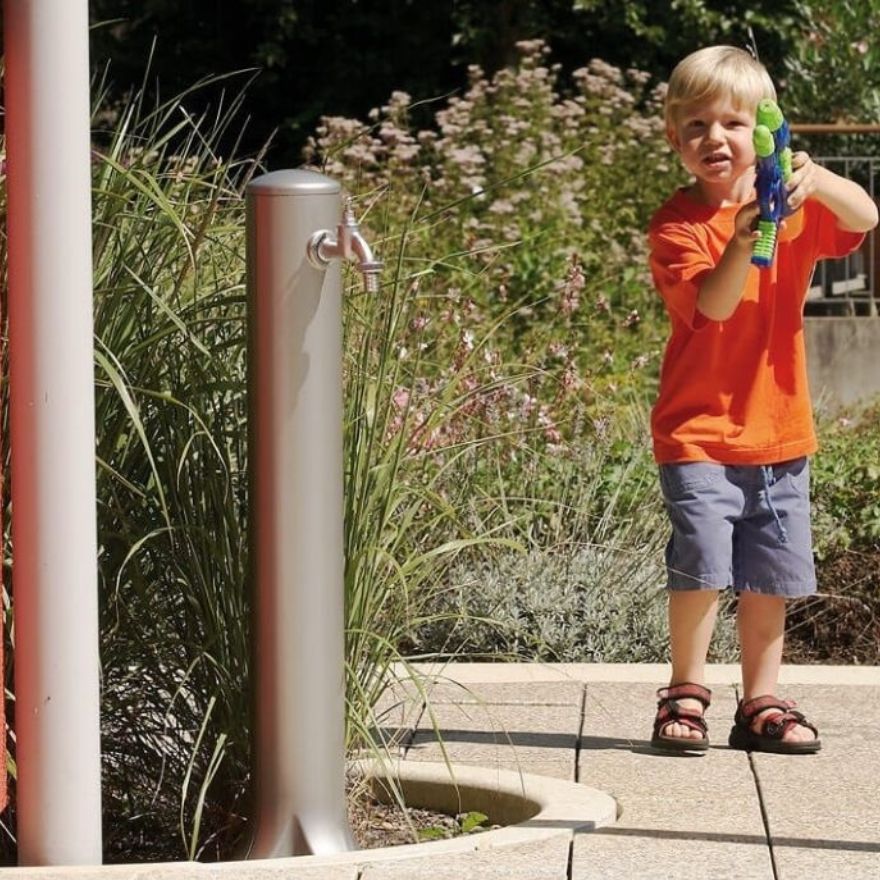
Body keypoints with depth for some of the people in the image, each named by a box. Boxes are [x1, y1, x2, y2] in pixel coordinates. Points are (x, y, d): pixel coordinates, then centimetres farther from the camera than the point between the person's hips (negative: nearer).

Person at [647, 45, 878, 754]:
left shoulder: (794, 206, 5)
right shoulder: (678, 224, -6)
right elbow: (712, 304, -20)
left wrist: (816, 181, -33)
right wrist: (743, 240, -38)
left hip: (779, 429, 4)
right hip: (700, 432, -4)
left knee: (771, 576, 8)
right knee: (701, 564, -12)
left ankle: (761, 703, 19)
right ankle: (686, 693, 5)